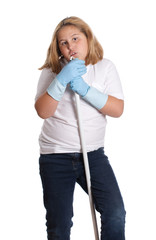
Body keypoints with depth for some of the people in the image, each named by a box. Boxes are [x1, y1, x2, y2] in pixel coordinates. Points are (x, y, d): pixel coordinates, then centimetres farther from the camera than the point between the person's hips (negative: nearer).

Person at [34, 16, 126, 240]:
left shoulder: (105, 67, 2)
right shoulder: (52, 71, 1)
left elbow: (118, 109, -9)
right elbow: (43, 111, -11)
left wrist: (85, 90, -19)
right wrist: (61, 80, -22)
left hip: (93, 154, 0)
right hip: (55, 156, 0)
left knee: (115, 214, -13)